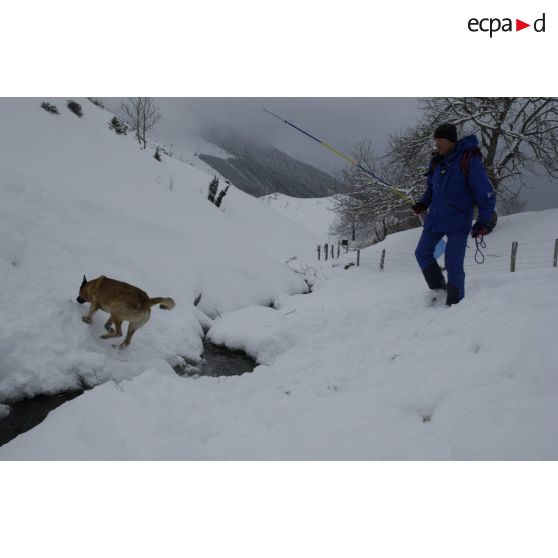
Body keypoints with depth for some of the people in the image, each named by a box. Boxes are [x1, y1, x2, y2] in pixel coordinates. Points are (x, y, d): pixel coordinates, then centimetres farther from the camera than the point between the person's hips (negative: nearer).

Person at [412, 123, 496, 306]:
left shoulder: (469, 160, -13)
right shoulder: (438, 161, 5)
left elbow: (486, 195, -12)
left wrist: (483, 222, -20)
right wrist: (423, 203, 3)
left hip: (458, 223, -7)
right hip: (435, 219, 7)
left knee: (453, 265, -6)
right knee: (422, 253, 10)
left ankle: (454, 303, 7)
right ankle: (438, 289, 26)